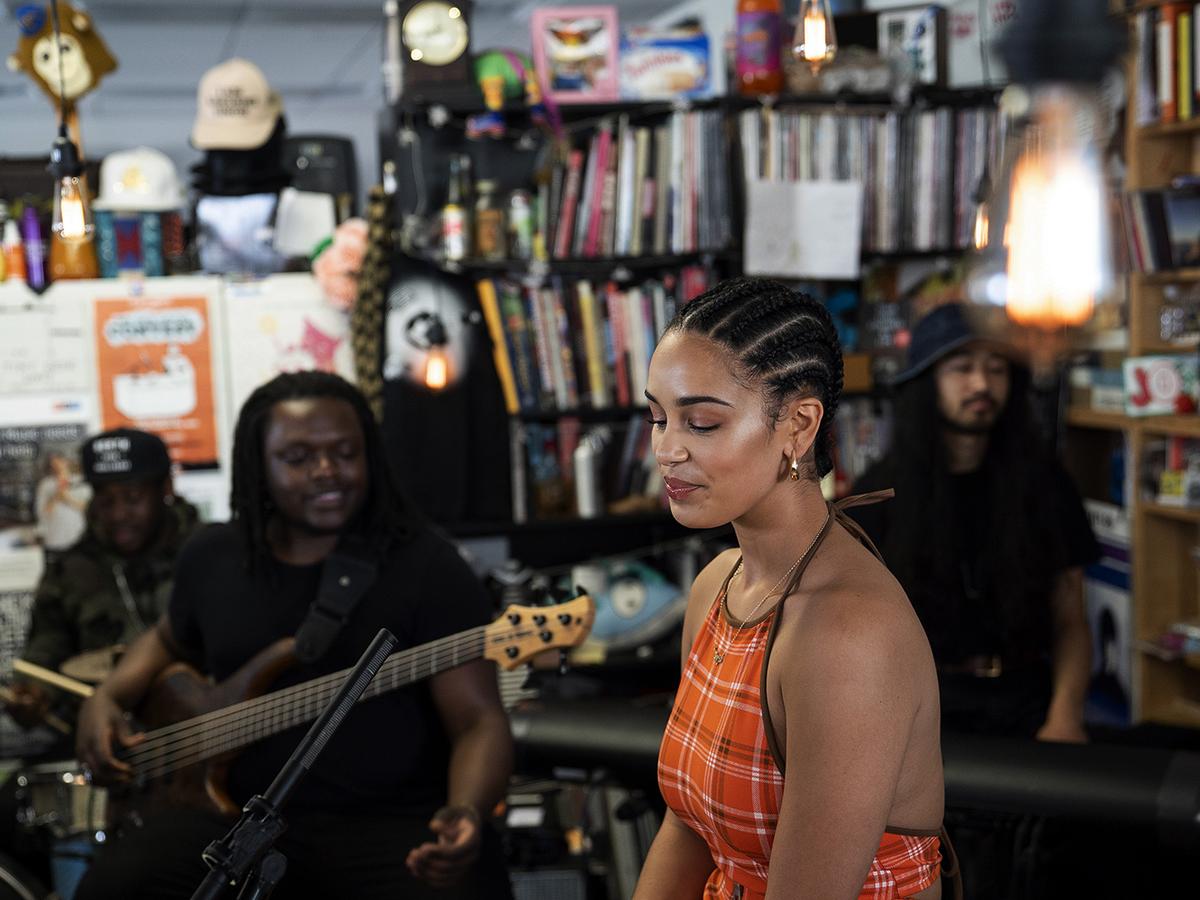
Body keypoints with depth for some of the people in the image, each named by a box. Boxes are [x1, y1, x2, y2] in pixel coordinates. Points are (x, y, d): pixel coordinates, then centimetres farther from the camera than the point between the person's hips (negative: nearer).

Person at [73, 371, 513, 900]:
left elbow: (479, 720, -8)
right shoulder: (213, 558, 10)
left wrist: (465, 813, -28)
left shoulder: (426, 568, -4)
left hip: (397, 825, -4)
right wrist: (107, 699, 11)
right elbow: (170, 641, 31)